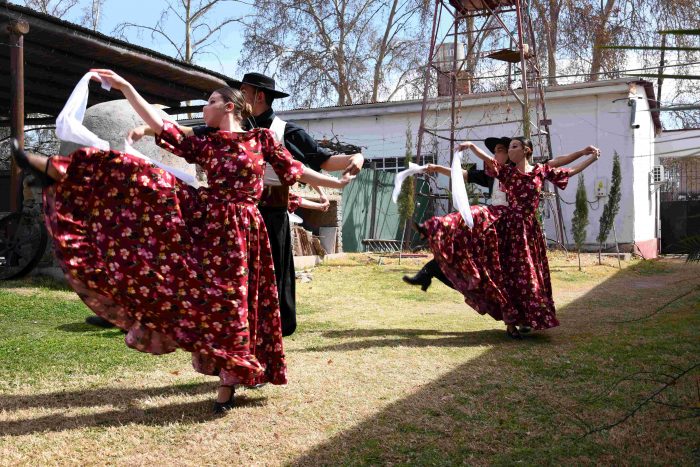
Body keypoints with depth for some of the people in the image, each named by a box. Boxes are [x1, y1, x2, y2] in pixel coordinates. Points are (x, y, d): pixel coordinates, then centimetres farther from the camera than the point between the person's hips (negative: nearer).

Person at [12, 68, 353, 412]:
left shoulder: (260, 139, 6)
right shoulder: (204, 145, 13)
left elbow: (295, 170, 9)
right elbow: (161, 126, 7)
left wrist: (338, 182, 9)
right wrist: (125, 87, 3)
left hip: (238, 229, -3)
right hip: (204, 219, 3)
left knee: (229, 303, -2)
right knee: (142, 180, -9)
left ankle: (228, 383, 12)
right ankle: (50, 168, -9)